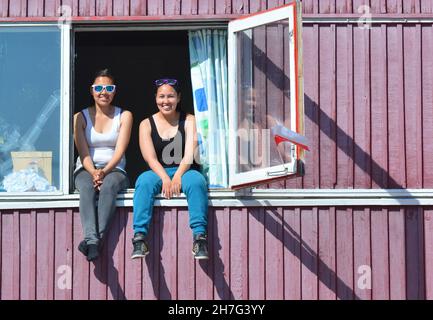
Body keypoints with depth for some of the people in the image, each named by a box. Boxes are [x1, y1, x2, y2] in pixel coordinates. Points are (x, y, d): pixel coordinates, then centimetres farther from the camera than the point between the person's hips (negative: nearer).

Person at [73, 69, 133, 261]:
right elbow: (83, 153, -1)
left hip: (114, 170, 0)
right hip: (86, 170, 0)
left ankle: (96, 239, -51)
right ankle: (91, 239, -53)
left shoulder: (124, 116, 9)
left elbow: (120, 150, -3)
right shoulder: (81, 117, 9)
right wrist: (93, 173, -21)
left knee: (109, 185, -36)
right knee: (87, 187, -35)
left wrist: (104, 171, -20)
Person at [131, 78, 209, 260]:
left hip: (184, 171, 0)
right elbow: (150, 158, -4)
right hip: (158, 172, 0)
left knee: (196, 181, -34)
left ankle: (199, 235, -40)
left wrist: (177, 176, -23)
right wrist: (165, 178, -23)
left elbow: (189, 154, -5)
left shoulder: (189, 121, 8)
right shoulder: (147, 124, 9)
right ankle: (139, 237, -40)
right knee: (144, 182, -32)